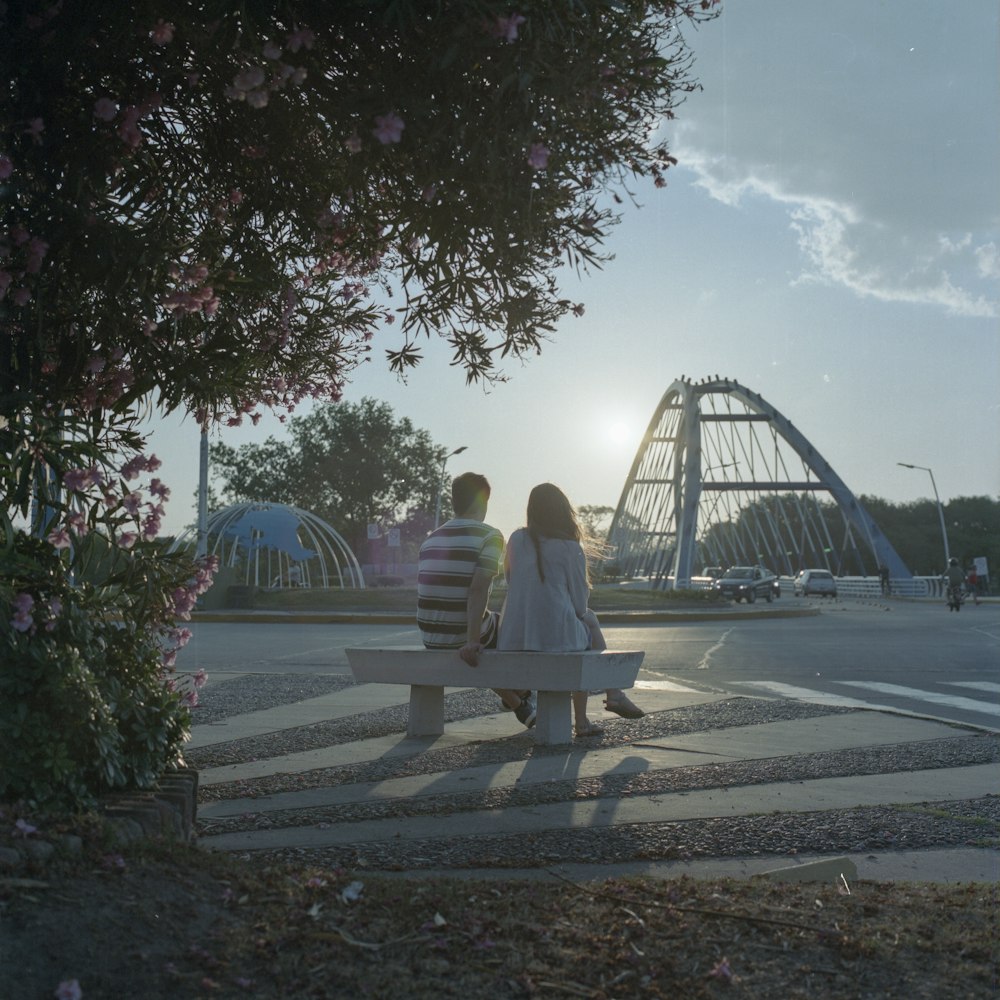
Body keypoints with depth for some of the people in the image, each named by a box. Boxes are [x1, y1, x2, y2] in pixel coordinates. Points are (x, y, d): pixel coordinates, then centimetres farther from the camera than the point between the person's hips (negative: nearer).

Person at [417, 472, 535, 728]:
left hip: (430, 639, 6)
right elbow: (478, 590, -23)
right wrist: (472, 641, -24)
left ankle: (517, 704, 43)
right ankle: (521, 694, 43)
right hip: (464, 636, -6)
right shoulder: (489, 537, -12)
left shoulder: (431, 539, 8)